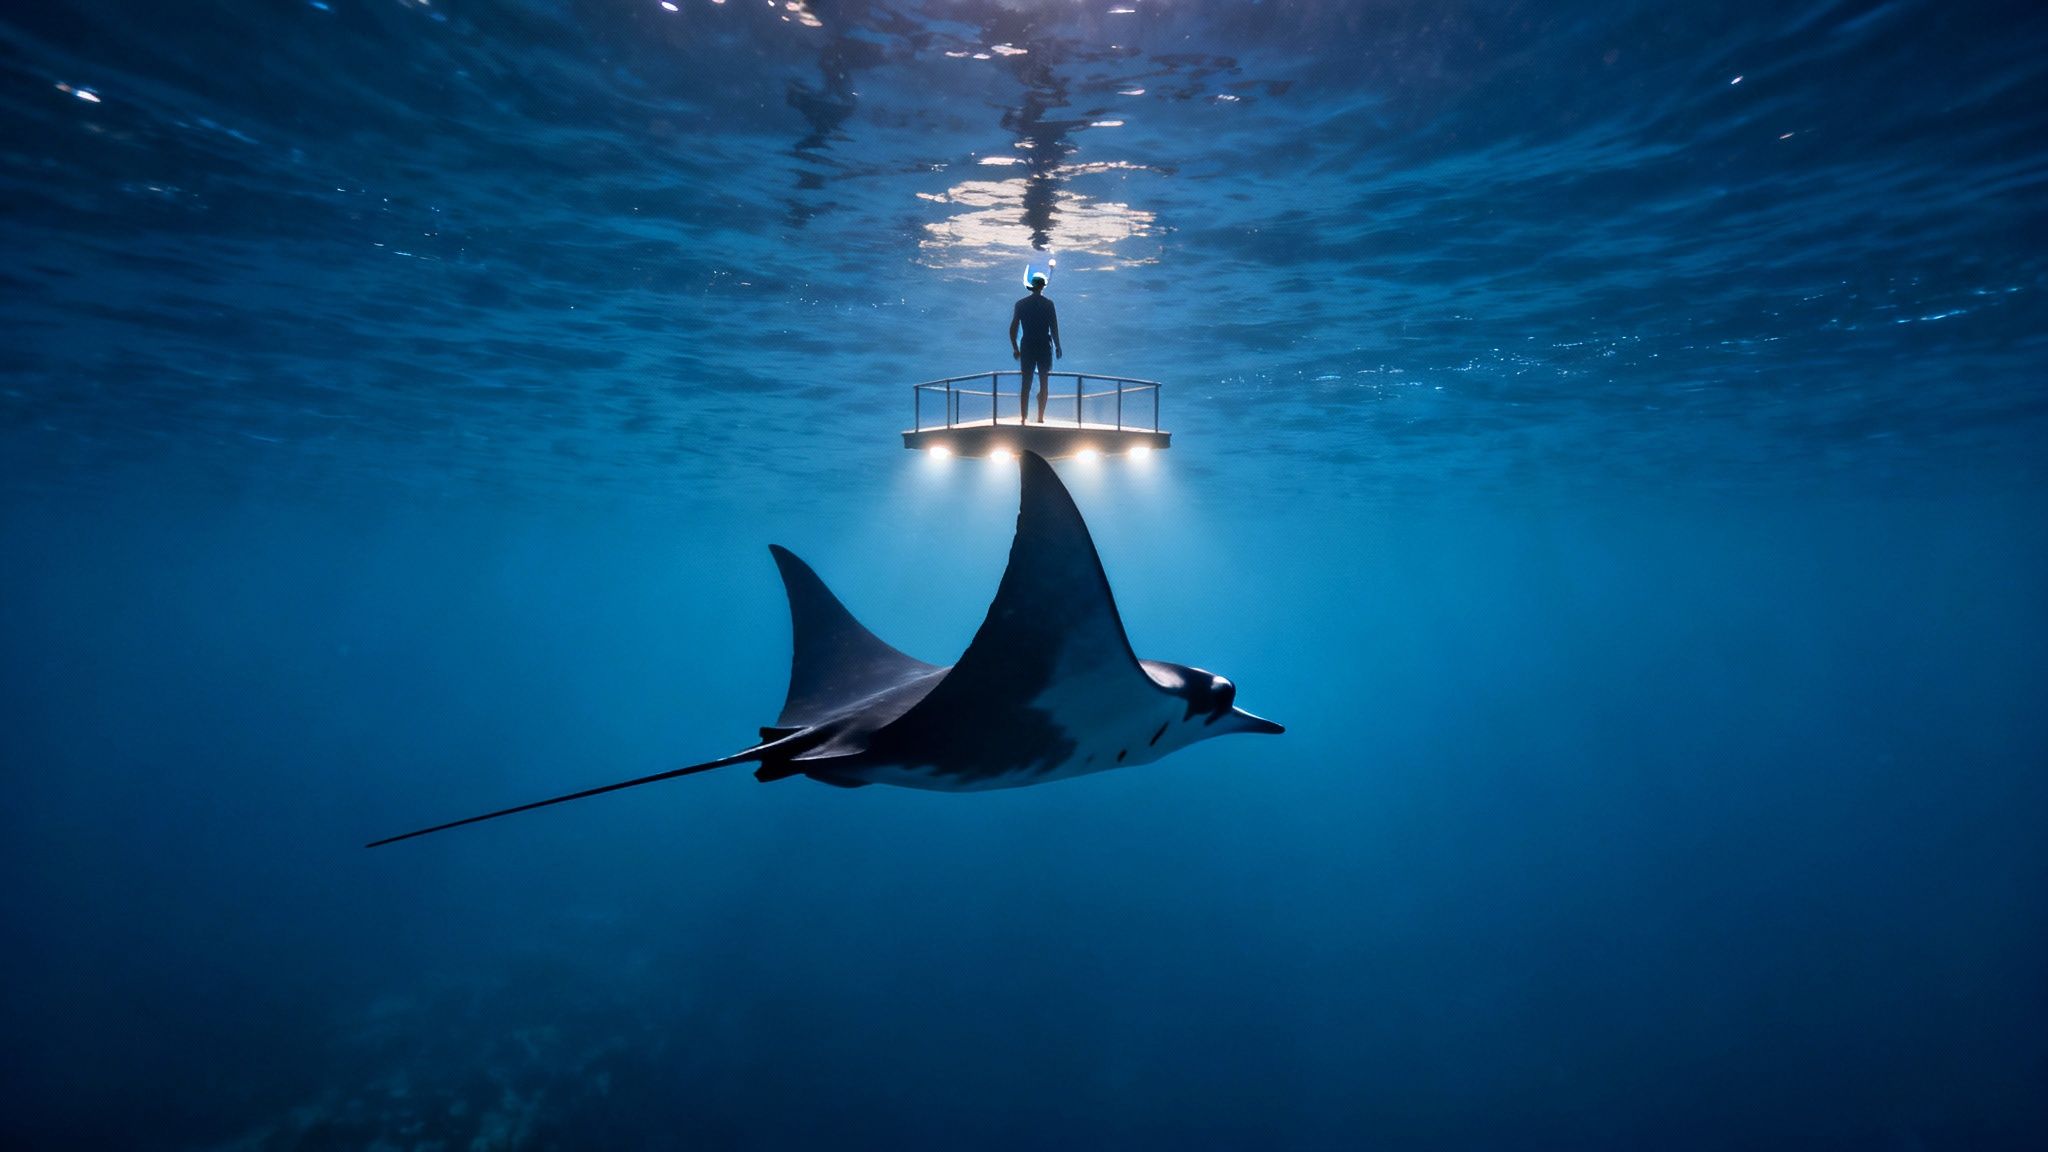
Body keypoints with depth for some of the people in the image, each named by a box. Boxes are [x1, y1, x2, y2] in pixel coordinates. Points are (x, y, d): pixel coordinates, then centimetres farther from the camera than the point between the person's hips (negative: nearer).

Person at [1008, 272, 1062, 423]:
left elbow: (1013, 329, 1)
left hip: (1027, 347, 2)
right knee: (1044, 384, 8)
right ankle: (1040, 417, 10)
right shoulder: (1048, 304, -6)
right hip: (1044, 348, -2)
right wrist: (1057, 346, 4)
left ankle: (1022, 417, 5)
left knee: (1026, 384, 7)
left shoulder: (1020, 304, 1)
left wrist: (1015, 348, 10)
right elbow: (1054, 327, -6)